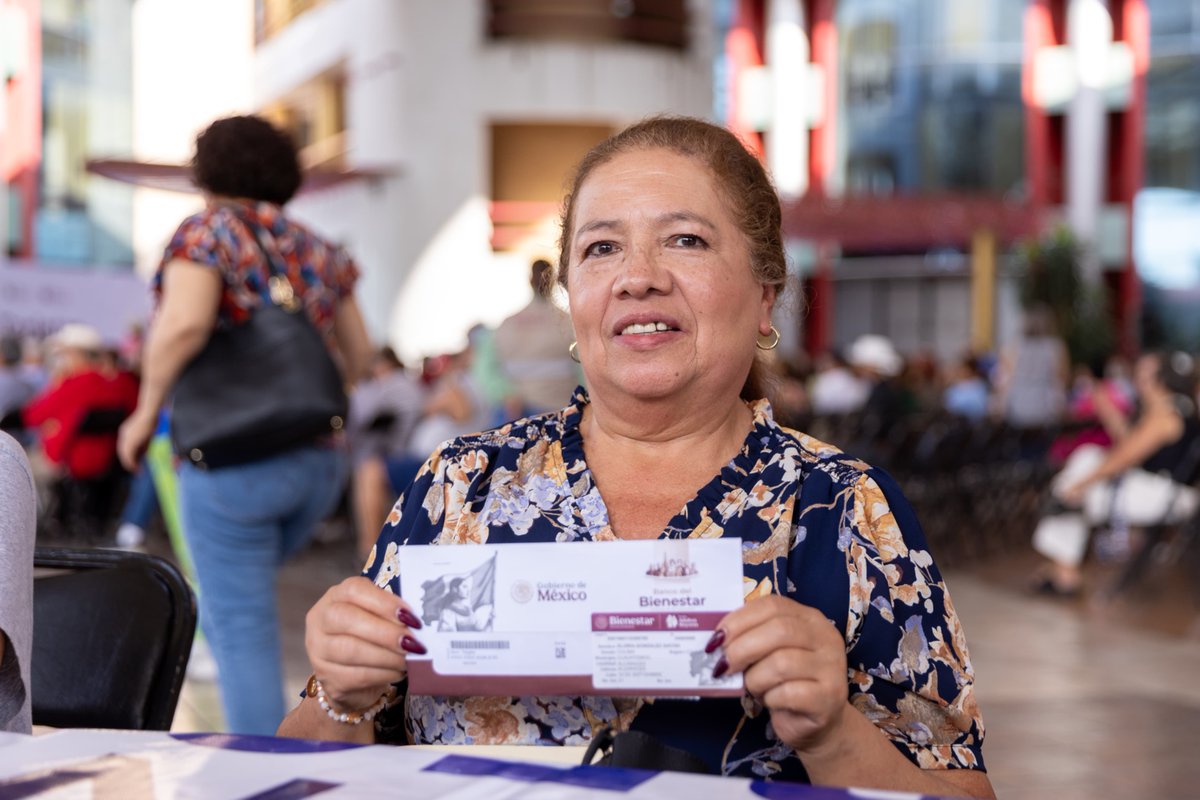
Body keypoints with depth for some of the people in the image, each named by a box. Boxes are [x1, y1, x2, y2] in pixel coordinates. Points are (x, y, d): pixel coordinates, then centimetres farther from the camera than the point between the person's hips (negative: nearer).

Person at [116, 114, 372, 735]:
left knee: (240, 626, 0)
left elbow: (184, 324, -23)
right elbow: (358, 356, 11)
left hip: (234, 463, -6)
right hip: (321, 462, 6)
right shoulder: (315, 251, 11)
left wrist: (146, 410, -10)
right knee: (234, 599, 25)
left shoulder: (205, 234, -5)